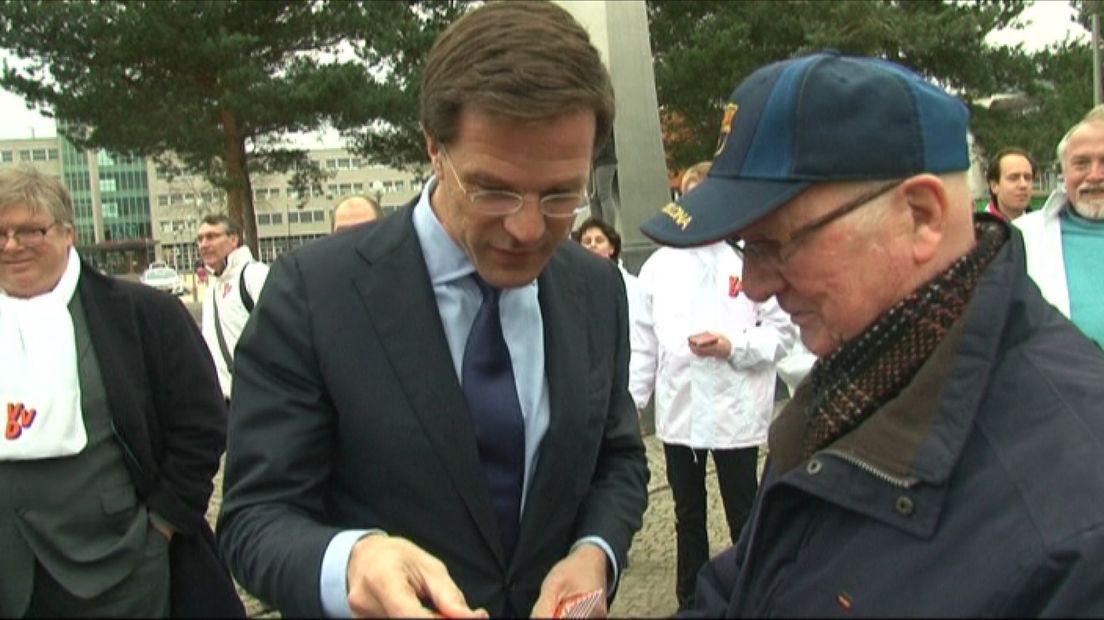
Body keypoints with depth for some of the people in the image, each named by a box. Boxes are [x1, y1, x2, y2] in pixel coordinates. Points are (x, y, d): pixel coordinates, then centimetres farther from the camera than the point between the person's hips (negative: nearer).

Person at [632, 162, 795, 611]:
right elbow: (645, 339, 6)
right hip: (677, 410, 4)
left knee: (743, 517, 10)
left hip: (735, 411, -3)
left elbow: (783, 330, -3)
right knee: (688, 517, 18)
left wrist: (733, 346, -18)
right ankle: (690, 601, 33)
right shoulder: (659, 264, 7)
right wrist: (632, 402, 4)